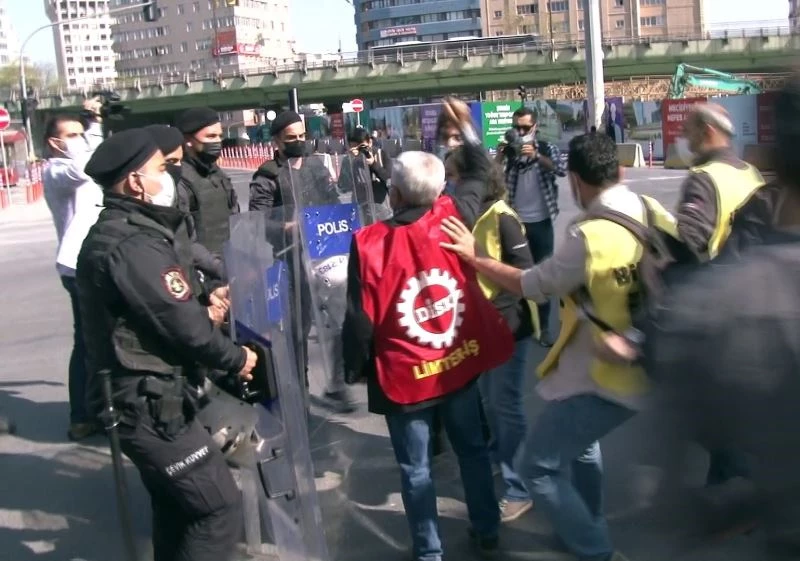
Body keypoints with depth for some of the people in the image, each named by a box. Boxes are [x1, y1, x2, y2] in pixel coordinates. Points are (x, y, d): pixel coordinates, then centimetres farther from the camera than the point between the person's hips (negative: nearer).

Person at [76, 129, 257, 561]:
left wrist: (202, 307, 6)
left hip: (137, 392, 11)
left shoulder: (110, 233, 11)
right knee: (219, 506, -5)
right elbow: (183, 326, -21)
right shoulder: (134, 246, -23)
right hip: (147, 401, -11)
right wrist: (235, 358, -5)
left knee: (175, 504, 22)